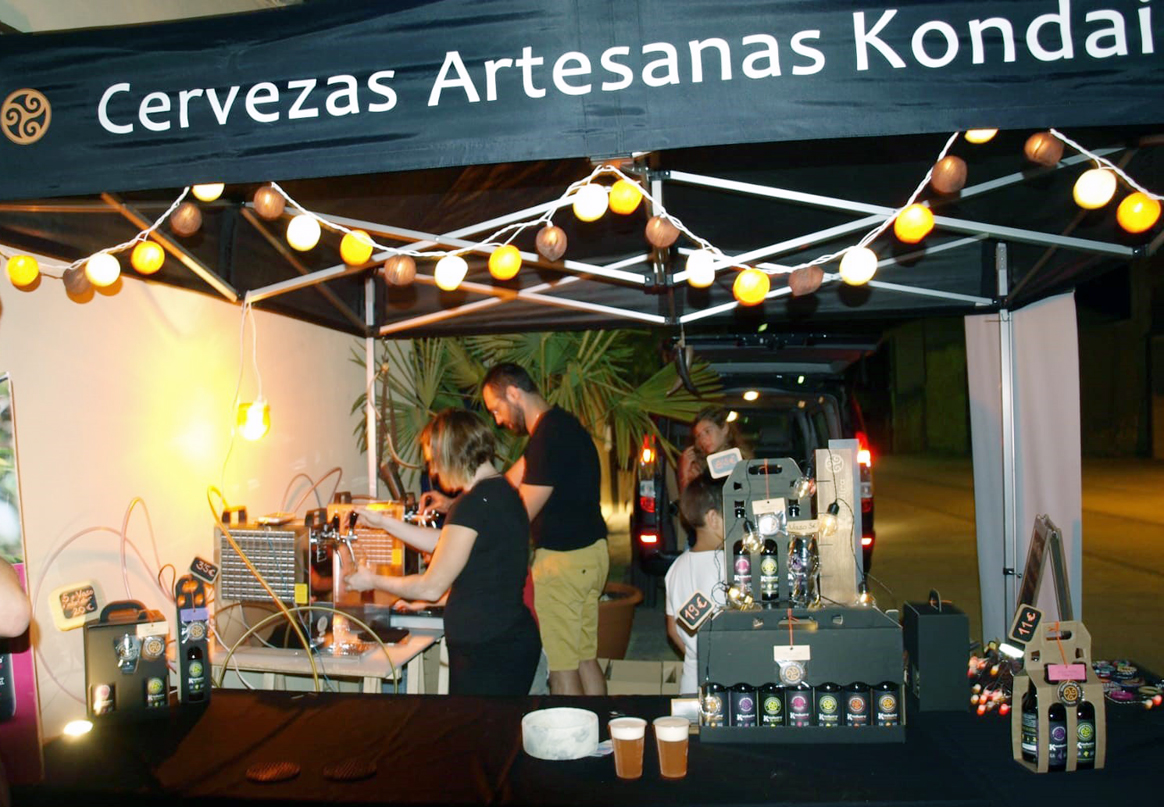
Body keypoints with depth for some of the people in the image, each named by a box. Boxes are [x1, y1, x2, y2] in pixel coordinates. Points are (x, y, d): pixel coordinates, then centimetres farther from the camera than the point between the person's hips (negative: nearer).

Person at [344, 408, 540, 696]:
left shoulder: (474, 504, -20)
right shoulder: (502, 491, 8)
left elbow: (431, 588, -14)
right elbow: (445, 543, 19)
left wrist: (373, 581, 2)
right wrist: (384, 522, 20)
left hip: (488, 653, -9)